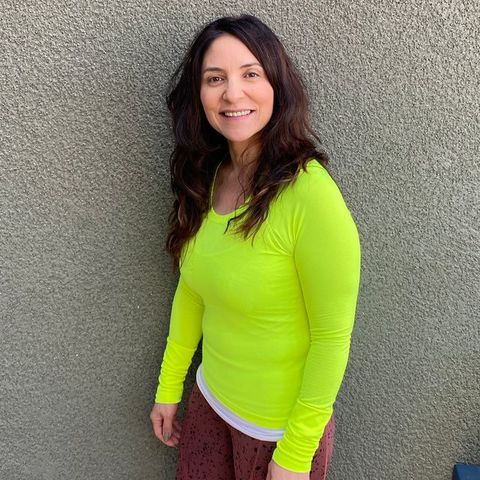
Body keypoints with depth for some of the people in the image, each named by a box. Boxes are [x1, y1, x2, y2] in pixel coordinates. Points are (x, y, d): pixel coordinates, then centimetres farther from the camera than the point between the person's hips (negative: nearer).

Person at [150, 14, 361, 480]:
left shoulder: (311, 194, -26)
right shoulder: (208, 180, -6)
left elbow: (332, 338, -20)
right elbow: (190, 290, 4)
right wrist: (168, 388, 9)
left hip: (282, 426, -5)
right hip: (208, 400, 6)